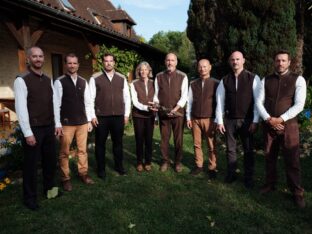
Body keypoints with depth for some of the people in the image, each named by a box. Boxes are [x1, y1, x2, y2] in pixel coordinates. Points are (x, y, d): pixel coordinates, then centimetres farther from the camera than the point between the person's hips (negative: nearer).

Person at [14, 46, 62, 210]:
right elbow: (21, 108, -14)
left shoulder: (48, 80, 11)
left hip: (48, 128, 6)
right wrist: (28, 133, -17)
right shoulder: (22, 80, -10)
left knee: (51, 160, 16)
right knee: (31, 164, 6)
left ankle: (49, 189, 36)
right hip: (33, 129, -6)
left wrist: (57, 125, 10)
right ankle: (29, 197, 24)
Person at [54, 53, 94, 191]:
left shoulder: (83, 82, 7)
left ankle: (83, 173, 28)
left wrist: (89, 120, 6)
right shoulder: (59, 82, -6)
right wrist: (58, 124, -12)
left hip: (82, 122, 4)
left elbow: (87, 102, 9)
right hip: (66, 123, -4)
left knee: (82, 150, 13)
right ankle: (65, 178, 21)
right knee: (64, 152, 7)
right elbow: (56, 104, -8)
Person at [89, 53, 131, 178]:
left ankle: (119, 166, 29)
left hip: (118, 116, 2)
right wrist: (92, 116, -7)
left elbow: (126, 97, 9)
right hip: (101, 117, -2)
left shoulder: (122, 78, 7)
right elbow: (91, 98, -3)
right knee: (100, 143, 8)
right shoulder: (95, 78, -2)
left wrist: (126, 114, 5)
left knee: (118, 142, 12)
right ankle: (101, 169, 23)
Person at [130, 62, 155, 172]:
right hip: (138, 115, -2)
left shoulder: (153, 83, 5)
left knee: (149, 139, 6)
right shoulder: (134, 84, -3)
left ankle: (148, 162, 19)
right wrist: (146, 107, -25)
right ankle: (139, 162, 19)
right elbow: (135, 102, -11)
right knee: (139, 139, 6)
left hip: (150, 115, 2)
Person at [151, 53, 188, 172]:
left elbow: (184, 95, -5)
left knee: (178, 138, 6)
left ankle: (178, 161, 21)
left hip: (178, 112, -2)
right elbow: (156, 93, 10)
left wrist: (176, 108, -17)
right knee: (164, 138, 7)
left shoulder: (182, 76, 0)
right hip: (163, 112, 2)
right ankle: (165, 161, 20)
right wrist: (155, 103, -10)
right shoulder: (159, 76, 8)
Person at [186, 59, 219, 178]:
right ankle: (199, 165, 23)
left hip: (210, 119, -3)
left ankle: (212, 168, 17)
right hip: (195, 119, 3)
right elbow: (189, 102, 8)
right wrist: (188, 118, 5)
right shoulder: (193, 84, 7)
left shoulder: (216, 83, -2)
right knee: (197, 144, 10)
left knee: (212, 146, 4)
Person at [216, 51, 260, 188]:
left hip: (247, 120, -2)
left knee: (248, 150, 9)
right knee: (230, 149, 12)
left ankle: (248, 178, 23)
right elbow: (220, 102, 3)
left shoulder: (253, 78, -3)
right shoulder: (224, 80, 4)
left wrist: (255, 121, -10)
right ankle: (231, 174, 27)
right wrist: (219, 121, -1)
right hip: (229, 120, 2)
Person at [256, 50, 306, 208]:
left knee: (292, 160, 2)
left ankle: (296, 192, 18)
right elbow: (259, 102, 1)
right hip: (268, 125, 3)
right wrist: (269, 119, -14)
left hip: (288, 125, -3)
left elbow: (299, 105, -10)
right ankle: (270, 184, 31)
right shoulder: (265, 81, 6)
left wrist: (280, 119, -18)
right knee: (269, 157, 13)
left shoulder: (298, 80, -1)